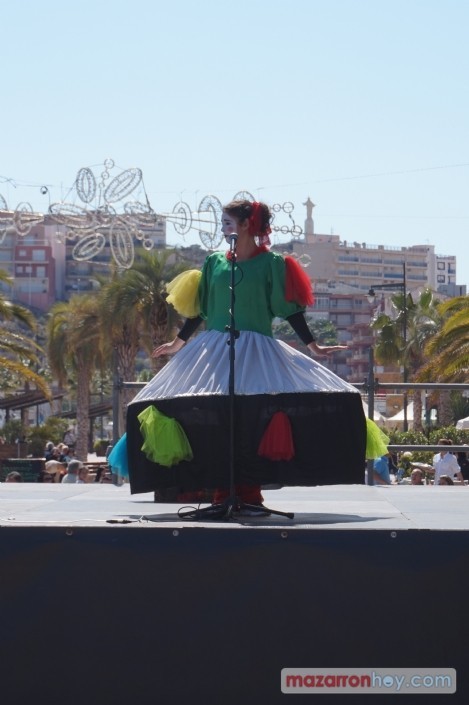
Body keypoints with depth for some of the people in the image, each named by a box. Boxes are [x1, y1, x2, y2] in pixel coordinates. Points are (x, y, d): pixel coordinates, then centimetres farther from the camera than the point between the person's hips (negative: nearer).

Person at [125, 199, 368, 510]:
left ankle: (250, 492, -9)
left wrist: (313, 346, 0)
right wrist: (179, 343, 26)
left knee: (253, 421, -13)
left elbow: (289, 308, 3)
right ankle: (222, 492, -1)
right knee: (216, 422, -4)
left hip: (257, 350, -4)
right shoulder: (215, 262, 12)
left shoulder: (271, 263, 2)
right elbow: (201, 308, 21)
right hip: (215, 350, 4)